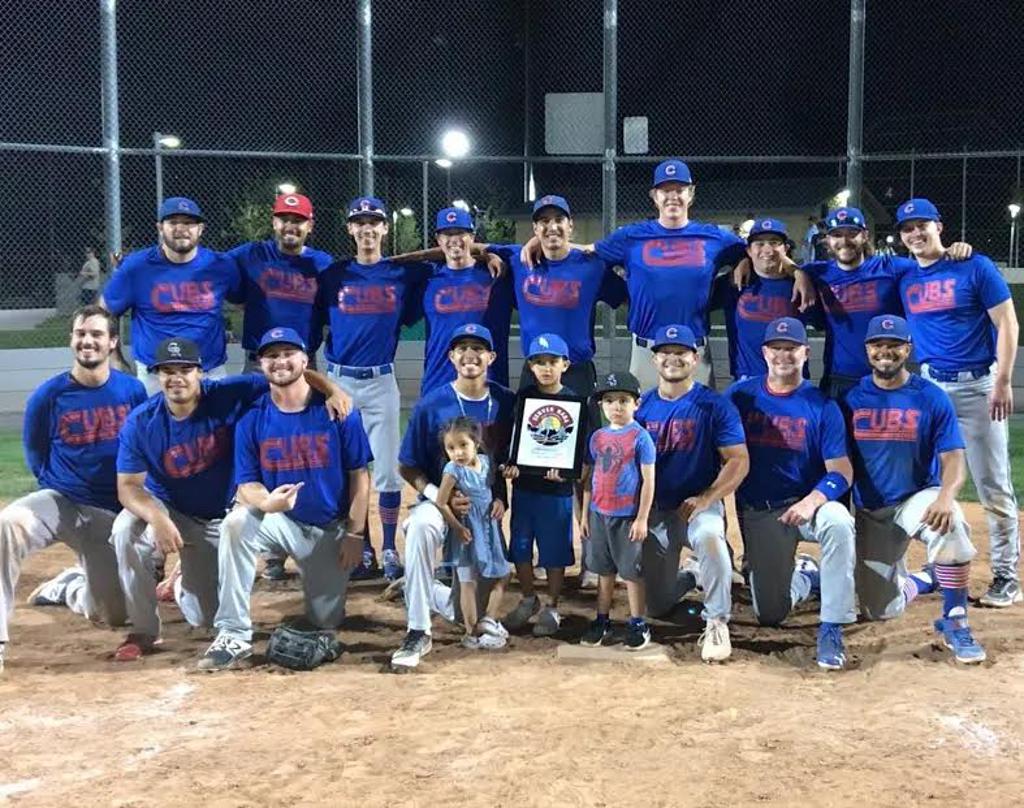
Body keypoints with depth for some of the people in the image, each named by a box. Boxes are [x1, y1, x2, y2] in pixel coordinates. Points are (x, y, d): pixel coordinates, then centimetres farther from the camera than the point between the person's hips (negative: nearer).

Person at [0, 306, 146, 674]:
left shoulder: (133, 391, -4)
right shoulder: (47, 396, -8)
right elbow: (36, 458, 7)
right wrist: (61, 488, 7)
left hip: (110, 513, 2)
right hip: (60, 501, -1)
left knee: (112, 614, 4)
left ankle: (65, 587, 39)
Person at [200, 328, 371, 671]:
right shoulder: (252, 418, -7)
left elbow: (359, 475, -5)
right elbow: (246, 484, -8)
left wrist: (354, 534, -9)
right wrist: (266, 501, -32)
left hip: (331, 529, 0)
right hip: (280, 521, 1)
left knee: (326, 621, 2)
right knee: (236, 523, -32)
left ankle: (323, 578, 40)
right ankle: (234, 636, -25)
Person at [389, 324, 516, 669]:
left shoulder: (507, 403, -2)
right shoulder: (431, 406, -7)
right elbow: (408, 468, -3)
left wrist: (502, 497, -10)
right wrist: (440, 497, -18)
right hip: (440, 500, -3)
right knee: (421, 526, -39)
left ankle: (421, 590, 34)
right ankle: (418, 633, -33)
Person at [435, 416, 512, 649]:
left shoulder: (486, 461, -3)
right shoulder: (453, 470, -19)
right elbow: (441, 503, -17)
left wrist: (499, 501, -5)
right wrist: (458, 527, -17)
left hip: (490, 527, 6)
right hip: (468, 532, -6)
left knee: (503, 575, 11)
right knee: (468, 582, 4)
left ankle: (488, 619, 21)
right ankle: (473, 633, 8)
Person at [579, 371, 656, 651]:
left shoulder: (640, 437, -8)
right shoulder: (597, 437, 7)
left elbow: (648, 480, -9)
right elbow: (588, 478, 12)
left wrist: (642, 519, -11)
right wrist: (584, 514, 10)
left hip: (627, 517, -5)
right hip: (599, 514, 5)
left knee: (631, 572, 3)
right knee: (604, 571, 13)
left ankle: (638, 625, 13)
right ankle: (602, 621, 23)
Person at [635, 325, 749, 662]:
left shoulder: (715, 405, -6)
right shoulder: (640, 406, 3)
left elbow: (738, 461, -9)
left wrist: (705, 499, -21)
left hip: (701, 504, -3)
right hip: (654, 509, 4)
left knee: (709, 537, -40)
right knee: (656, 606, 9)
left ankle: (716, 622, -22)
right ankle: (687, 578, 44)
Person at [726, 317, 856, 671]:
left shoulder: (822, 405, -4)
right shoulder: (740, 395, 1)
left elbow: (841, 472, -9)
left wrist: (812, 501, -28)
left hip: (809, 502, -2)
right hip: (757, 513, 2)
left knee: (838, 522, -38)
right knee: (770, 615, 0)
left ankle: (831, 628, -26)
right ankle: (804, 576, 36)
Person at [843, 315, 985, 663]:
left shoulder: (932, 399, -5)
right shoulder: (852, 399, 1)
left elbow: (953, 461, -11)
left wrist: (945, 496, -32)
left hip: (917, 500, -3)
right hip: (869, 514, 3)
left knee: (949, 520, -39)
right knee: (881, 610, 4)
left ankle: (955, 622, -24)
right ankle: (926, 579, 38)